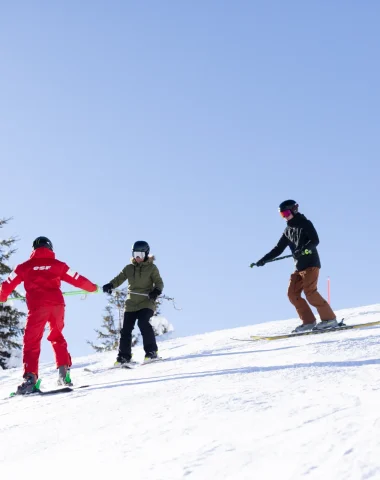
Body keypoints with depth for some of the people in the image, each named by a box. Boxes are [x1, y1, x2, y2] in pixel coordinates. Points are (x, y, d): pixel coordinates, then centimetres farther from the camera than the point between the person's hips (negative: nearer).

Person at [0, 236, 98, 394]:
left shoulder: (25, 266, 11)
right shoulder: (58, 264, 14)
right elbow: (77, 279, 16)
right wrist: (92, 287, 33)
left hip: (37, 306, -3)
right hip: (57, 304, 3)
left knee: (31, 341, -1)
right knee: (57, 337, 23)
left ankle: (30, 378, -17)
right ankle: (64, 371, 12)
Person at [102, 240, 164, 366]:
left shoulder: (151, 268, 1)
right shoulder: (129, 268, 11)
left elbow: (159, 282, -4)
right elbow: (119, 279, 6)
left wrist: (156, 291, -25)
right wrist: (110, 285, -15)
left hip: (146, 302, -4)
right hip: (132, 303, 4)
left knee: (143, 322, -25)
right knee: (126, 329, 0)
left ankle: (151, 352, -15)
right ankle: (124, 356, 12)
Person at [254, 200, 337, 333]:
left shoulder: (305, 224, -3)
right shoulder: (288, 230, 17)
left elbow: (315, 240, -15)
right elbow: (278, 249, 18)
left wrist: (303, 249, -31)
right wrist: (264, 259, 9)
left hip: (311, 263, -8)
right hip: (299, 266, 8)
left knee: (310, 292, -18)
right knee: (292, 293, -1)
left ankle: (329, 318, -12)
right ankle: (309, 321, 2)